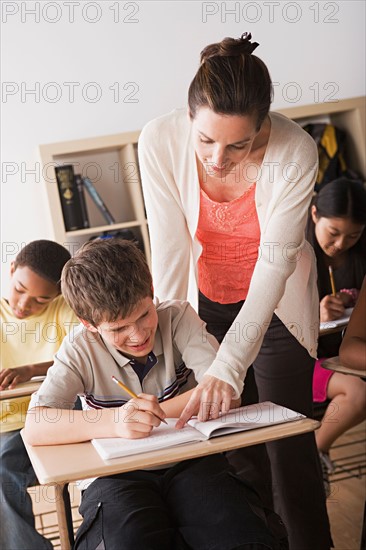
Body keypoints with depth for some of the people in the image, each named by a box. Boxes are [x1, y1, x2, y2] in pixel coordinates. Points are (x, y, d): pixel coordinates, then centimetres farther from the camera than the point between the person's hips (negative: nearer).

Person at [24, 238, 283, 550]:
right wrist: (114, 421, -34)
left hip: (190, 462, 1)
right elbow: (34, 428, -19)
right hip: (117, 475, -1)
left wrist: (147, 412, -15)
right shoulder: (81, 351, -5)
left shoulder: (177, 317, -2)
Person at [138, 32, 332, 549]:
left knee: (288, 442, -2)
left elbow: (275, 263, -27)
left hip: (275, 299, -2)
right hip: (208, 298, 2)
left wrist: (228, 366, -33)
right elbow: (170, 249, -21)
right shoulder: (160, 141, -24)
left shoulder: (295, 151, -29)